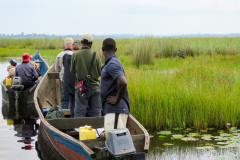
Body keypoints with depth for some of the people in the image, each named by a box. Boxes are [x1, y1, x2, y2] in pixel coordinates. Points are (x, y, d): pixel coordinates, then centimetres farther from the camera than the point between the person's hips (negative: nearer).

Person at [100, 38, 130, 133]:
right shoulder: (109, 64, 17)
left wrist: (117, 100, -17)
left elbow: (123, 83, -28)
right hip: (111, 109, 10)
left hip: (115, 110, -10)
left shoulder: (112, 64, -14)